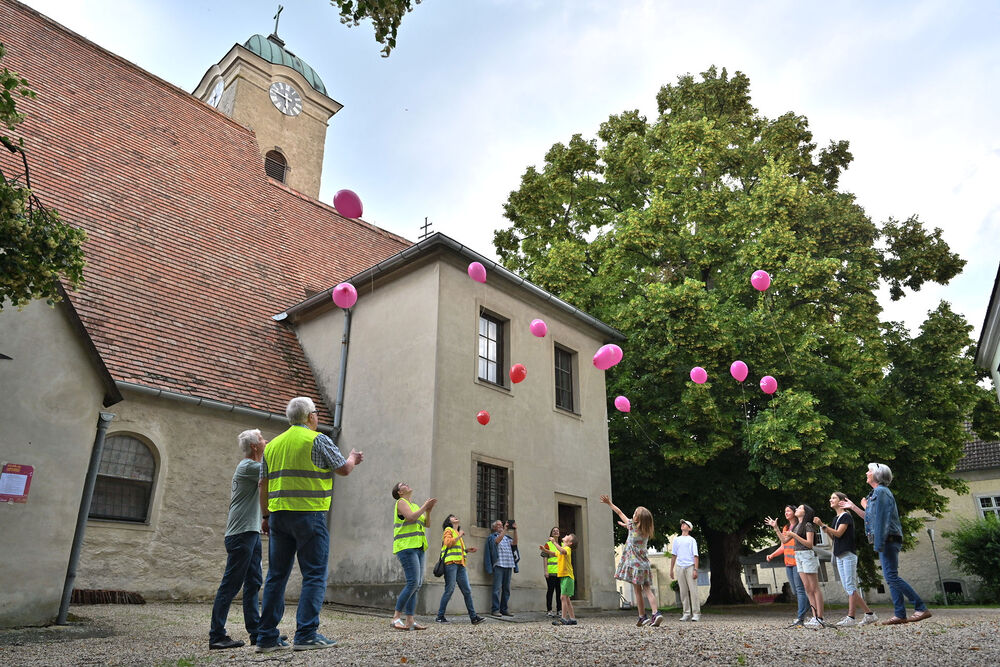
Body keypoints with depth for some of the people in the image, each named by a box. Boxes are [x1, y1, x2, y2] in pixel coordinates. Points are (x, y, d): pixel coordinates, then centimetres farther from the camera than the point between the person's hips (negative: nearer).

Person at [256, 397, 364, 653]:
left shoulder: (273, 445, 14)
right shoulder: (317, 440, -5)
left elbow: (264, 484, 15)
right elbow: (343, 469, -3)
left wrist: (265, 516, 21)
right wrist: (352, 458, 18)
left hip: (279, 514, 7)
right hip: (309, 514, -6)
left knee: (276, 575, 11)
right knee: (314, 575, -1)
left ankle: (267, 637, 13)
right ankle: (306, 635, -4)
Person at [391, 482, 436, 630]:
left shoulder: (414, 505, 23)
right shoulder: (401, 502, -1)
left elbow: (426, 523, 18)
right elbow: (411, 517, -18)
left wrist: (429, 509, 3)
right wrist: (424, 506, -7)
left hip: (418, 548, 8)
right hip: (406, 547, -8)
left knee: (417, 584, 2)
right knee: (413, 582, -17)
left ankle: (410, 620, 1)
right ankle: (396, 617, -9)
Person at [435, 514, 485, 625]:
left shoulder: (458, 533, 28)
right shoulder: (448, 530, 5)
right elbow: (448, 543, -13)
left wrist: (466, 550, 18)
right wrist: (459, 535, -5)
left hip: (460, 565, 8)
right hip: (451, 563, -8)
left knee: (467, 591, 2)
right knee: (449, 590, -9)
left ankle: (473, 617, 1)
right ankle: (440, 616, 0)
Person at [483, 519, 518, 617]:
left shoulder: (507, 537, 21)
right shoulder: (492, 536, 8)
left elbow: (514, 543, 4)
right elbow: (497, 540, -14)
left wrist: (515, 530, -5)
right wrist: (505, 530, -20)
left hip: (508, 565, 5)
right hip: (499, 565, -5)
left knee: (506, 588, 5)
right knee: (497, 588, -8)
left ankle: (504, 609, 10)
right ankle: (495, 609, -6)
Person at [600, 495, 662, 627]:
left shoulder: (632, 525, -7)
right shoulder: (646, 531, 6)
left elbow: (620, 513, 5)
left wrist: (609, 503, 16)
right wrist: (625, 525, 43)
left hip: (634, 563, -5)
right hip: (645, 564, 5)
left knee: (638, 591, 1)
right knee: (647, 590, 3)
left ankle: (642, 617, 4)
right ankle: (655, 613, -11)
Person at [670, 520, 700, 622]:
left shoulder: (692, 540, 5)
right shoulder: (676, 539, 16)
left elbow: (695, 556, -1)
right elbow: (673, 555, 18)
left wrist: (695, 570, -11)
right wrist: (671, 569, 14)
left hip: (690, 567, -4)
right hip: (680, 567, 4)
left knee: (693, 590, -7)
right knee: (683, 591, 3)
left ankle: (696, 613, -3)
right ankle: (686, 613, 8)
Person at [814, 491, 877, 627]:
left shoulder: (846, 516, -8)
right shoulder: (836, 519, 18)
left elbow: (838, 533, -18)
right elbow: (833, 537, 15)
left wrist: (823, 525, -21)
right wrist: (823, 527, 2)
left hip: (848, 554, -9)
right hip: (839, 556, 9)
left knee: (850, 587, -9)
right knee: (847, 588, 7)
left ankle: (851, 617, -9)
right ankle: (869, 613, 12)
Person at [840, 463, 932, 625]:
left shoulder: (880, 492, -11)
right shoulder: (877, 493, 20)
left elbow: (881, 518, -19)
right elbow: (872, 518, 25)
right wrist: (853, 507, 29)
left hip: (887, 540, -10)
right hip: (886, 542, 10)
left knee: (892, 576, -12)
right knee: (891, 577, 8)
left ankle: (921, 608, -9)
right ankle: (900, 615, 8)